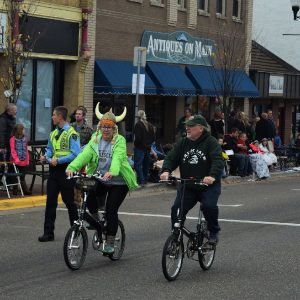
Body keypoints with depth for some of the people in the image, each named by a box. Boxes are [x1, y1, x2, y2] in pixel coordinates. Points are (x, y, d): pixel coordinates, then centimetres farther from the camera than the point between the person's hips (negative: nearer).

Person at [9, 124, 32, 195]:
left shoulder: (24, 139, 11)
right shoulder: (13, 139, -6)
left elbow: (26, 150, 13)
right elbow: (13, 150, -10)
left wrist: (27, 159, 8)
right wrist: (16, 159, -17)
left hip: (24, 161, 5)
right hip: (17, 162, -5)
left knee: (22, 176, 8)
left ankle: (25, 190, 8)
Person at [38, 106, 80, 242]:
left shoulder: (71, 133, -11)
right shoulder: (53, 133, 13)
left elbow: (75, 154, -16)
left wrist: (58, 160, -20)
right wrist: (46, 156, 0)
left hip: (65, 170, -7)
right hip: (54, 170, 7)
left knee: (68, 201, 4)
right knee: (50, 201, 3)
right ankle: (48, 232, 5)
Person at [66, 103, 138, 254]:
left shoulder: (119, 141, -9)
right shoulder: (95, 140, 3)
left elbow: (117, 158, -28)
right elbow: (85, 155, -13)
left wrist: (112, 172, -49)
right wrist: (72, 167, -31)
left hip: (118, 182, -3)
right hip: (99, 180, 3)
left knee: (111, 210, -9)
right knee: (88, 195, -23)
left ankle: (110, 243, 5)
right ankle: (95, 219, 6)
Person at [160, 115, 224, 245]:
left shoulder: (211, 142, -8)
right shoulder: (182, 143, 6)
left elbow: (218, 160, -20)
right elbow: (171, 158, -1)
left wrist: (212, 176, -39)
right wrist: (166, 170, -23)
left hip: (208, 185, -4)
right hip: (187, 187, 4)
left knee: (209, 206, -25)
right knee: (176, 210, -10)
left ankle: (214, 232, 0)